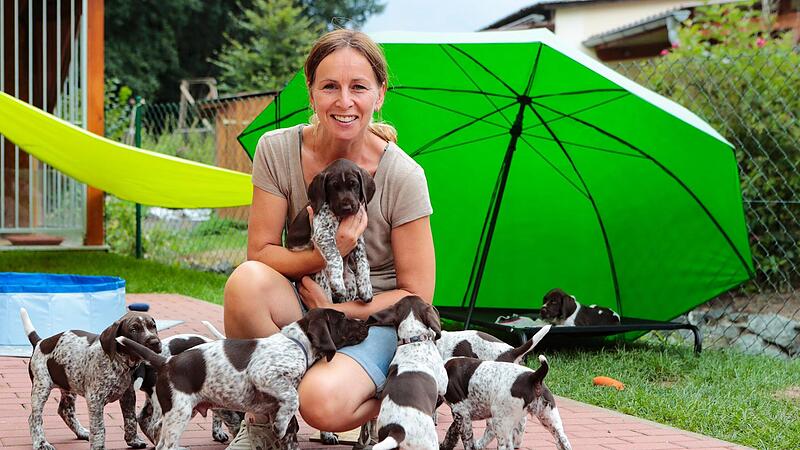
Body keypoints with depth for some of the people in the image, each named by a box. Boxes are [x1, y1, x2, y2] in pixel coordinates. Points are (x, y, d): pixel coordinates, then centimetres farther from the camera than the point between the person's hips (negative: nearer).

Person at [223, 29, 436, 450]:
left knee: (324, 403, -34)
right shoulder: (277, 150, -9)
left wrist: (337, 310, -18)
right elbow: (260, 253, -7)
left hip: (374, 318, -3)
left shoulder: (402, 176, -15)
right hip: (302, 305, 3)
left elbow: (416, 296, -10)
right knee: (247, 281, -32)